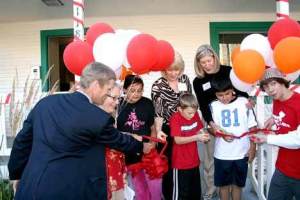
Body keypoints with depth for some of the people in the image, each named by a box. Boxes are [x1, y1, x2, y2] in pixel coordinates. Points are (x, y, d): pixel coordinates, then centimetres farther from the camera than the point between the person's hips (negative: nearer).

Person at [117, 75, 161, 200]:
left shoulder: (147, 103, -6)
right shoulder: (118, 106, -11)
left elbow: (153, 126, 2)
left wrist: (153, 142, -10)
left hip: (148, 151, 1)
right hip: (129, 153, 0)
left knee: (155, 184, 5)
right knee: (139, 187, 15)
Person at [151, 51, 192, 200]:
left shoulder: (185, 79, 2)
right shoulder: (158, 86, -11)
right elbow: (158, 112, -13)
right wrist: (158, 131, -28)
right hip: (168, 131, -4)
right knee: (169, 165, 7)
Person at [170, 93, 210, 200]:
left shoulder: (195, 115, -2)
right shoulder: (175, 119, -20)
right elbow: (177, 140, -24)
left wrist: (203, 135, -14)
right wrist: (196, 137, -30)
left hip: (194, 160, 6)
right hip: (181, 163, -6)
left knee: (196, 191, 21)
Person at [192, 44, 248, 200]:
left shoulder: (227, 71, -4)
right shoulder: (197, 81, -3)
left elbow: (240, 89, 2)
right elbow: (203, 106, -8)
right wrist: (212, 124, -23)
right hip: (211, 122, 1)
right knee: (209, 158, 7)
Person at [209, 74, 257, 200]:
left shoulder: (244, 102, -6)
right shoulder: (214, 106, -4)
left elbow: (252, 126, 0)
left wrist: (252, 147, -1)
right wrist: (222, 134, -19)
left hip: (242, 153, 0)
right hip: (222, 154, 1)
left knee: (238, 183, 16)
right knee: (223, 183, 15)